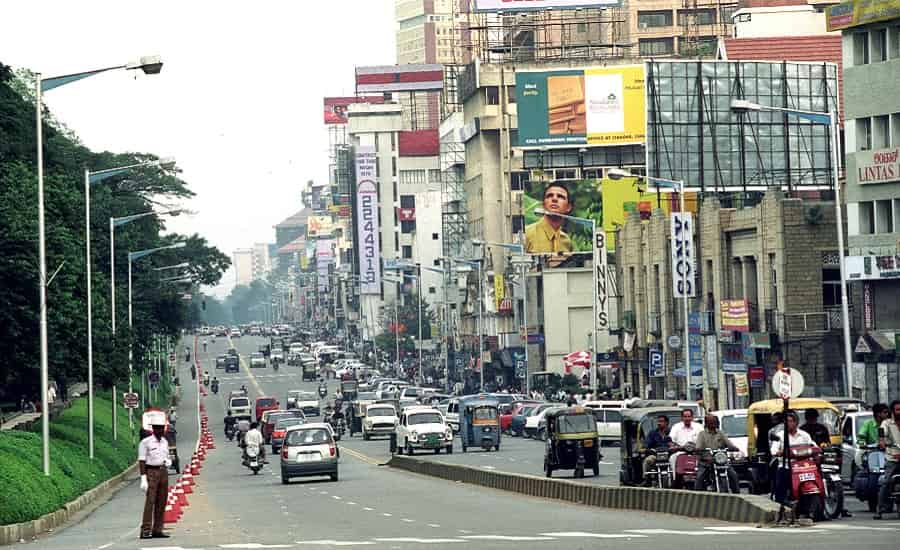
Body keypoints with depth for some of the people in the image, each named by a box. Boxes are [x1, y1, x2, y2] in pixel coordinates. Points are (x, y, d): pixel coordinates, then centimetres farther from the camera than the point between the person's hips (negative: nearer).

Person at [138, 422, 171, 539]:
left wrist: (168, 462, 0)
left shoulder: (164, 442, 13)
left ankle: (157, 530, 10)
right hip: (151, 471, -6)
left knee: (161, 503, 5)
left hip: (163, 472, 6)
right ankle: (145, 531, -13)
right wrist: (143, 479, -17)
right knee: (150, 501, -12)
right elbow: (142, 461, -10)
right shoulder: (145, 442, -7)